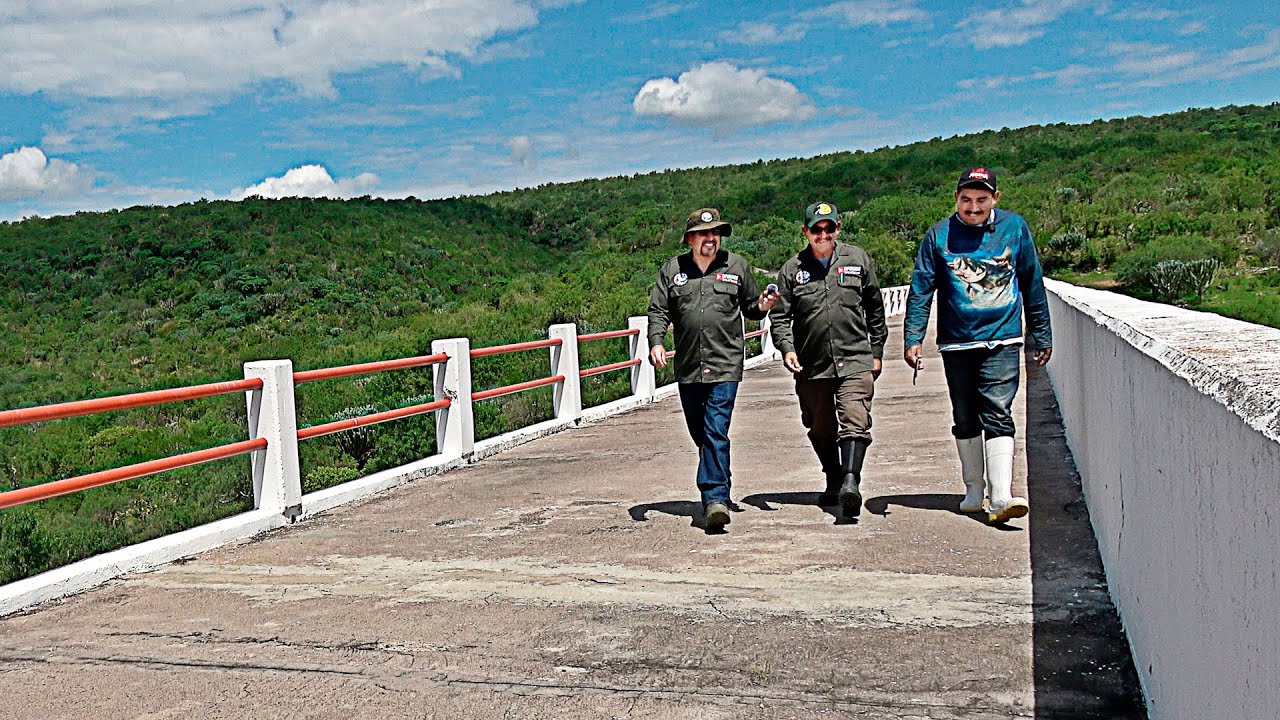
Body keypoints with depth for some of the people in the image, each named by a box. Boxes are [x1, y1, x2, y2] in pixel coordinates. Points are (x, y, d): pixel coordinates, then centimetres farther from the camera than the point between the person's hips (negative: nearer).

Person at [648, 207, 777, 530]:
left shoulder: (736, 265, 7)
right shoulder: (672, 269, 8)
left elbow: (749, 306, 16)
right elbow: (658, 310, 6)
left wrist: (761, 307, -6)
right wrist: (656, 341, -9)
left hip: (725, 365, -3)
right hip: (688, 368, 3)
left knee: (716, 432, -14)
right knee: (700, 433, 13)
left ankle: (715, 497, -15)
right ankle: (717, 490, 33)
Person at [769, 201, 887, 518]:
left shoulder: (858, 260, 6)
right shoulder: (791, 270, 4)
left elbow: (875, 309, 14)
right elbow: (779, 316, 6)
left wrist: (877, 351, 13)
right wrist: (787, 348, -11)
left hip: (855, 360, -1)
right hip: (811, 365, 2)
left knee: (854, 421, -19)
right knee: (821, 430, 13)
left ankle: (851, 481, -28)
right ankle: (834, 481, 32)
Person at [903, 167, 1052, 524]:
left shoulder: (1014, 228, 3)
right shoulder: (939, 235, 0)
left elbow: (1032, 284, 11)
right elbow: (920, 290, 1)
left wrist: (1042, 335, 14)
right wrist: (912, 338, -7)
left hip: (1002, 340, -1)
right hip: (956, 343, 1)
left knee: (997, 414, -12)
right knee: (965, 419, 11)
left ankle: (1001, 497, -16)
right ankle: (974, 489, 25)